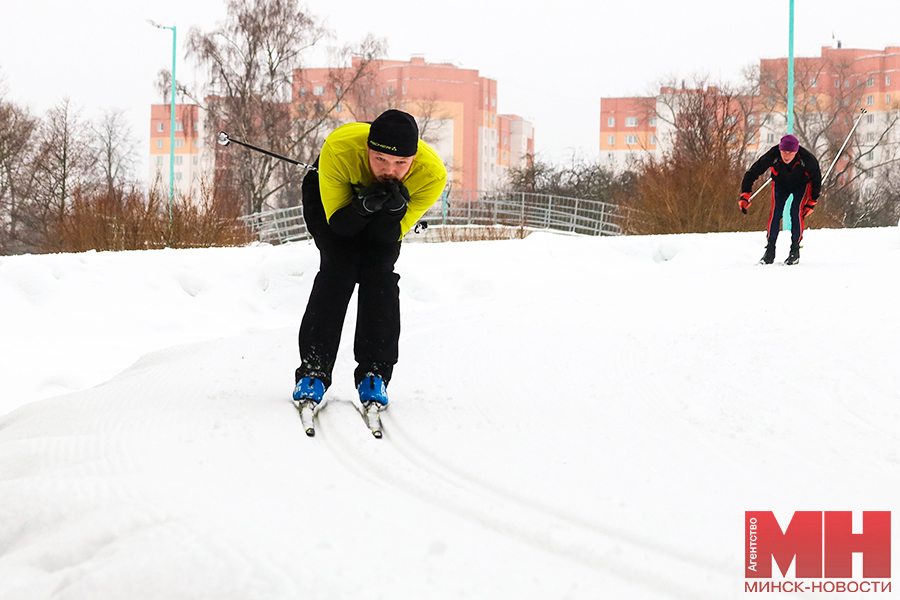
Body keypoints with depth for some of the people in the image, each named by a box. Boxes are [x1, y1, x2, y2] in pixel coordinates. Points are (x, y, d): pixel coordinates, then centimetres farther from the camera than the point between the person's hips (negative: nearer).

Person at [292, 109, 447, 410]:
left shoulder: (432, 174, -36)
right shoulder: (338, 149, -41)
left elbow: (392, 234, -24)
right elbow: (338, 223, -28)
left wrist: (393, 210, -46)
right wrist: (363, 207, -49)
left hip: (386, 214, 2)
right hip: (334, 197, -2)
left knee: (380, 273, -17)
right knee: (339, 267, -19)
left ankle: (374, 373, -9)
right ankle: (313, 369, -14)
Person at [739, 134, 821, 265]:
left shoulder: (807, 159, -34)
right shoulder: (772, 156, -34)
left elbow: (817, 180, -15)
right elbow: (752, 173, -21)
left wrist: (811, 203, -11)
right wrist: (745, 196, -27)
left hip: (801, 185, -1)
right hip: (780, 184, 1)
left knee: (796, 212, -20)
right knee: (776, 211, -16)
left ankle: (795, 250, -9)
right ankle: (770, 250, -7)